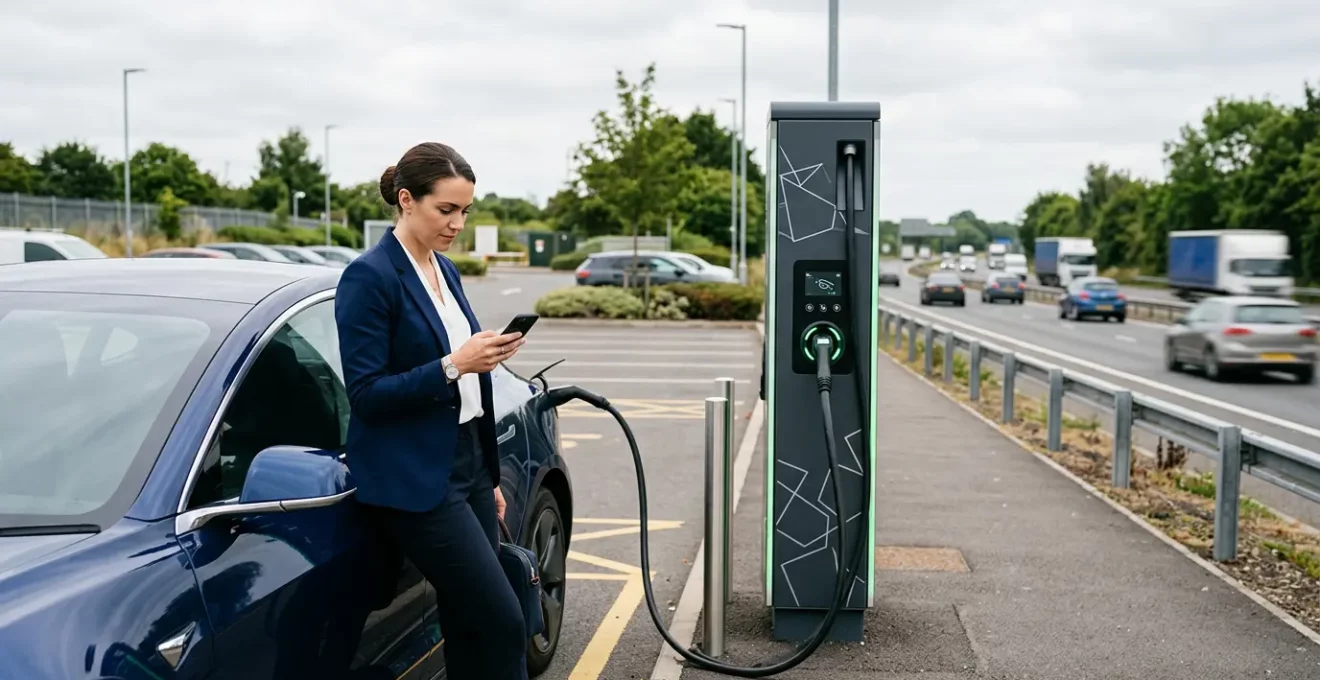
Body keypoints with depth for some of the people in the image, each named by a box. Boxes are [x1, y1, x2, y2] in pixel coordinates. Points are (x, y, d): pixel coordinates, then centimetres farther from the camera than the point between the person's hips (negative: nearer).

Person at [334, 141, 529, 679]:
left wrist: (490, 477, 19)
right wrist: (453, 366, -25)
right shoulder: (369, 277, -12)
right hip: (415, 482, -8)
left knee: (469, 625, 10)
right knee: (502, 621, -9)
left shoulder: (446, 272, 12)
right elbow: (365, 394, -15)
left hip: (466, 467, 8)